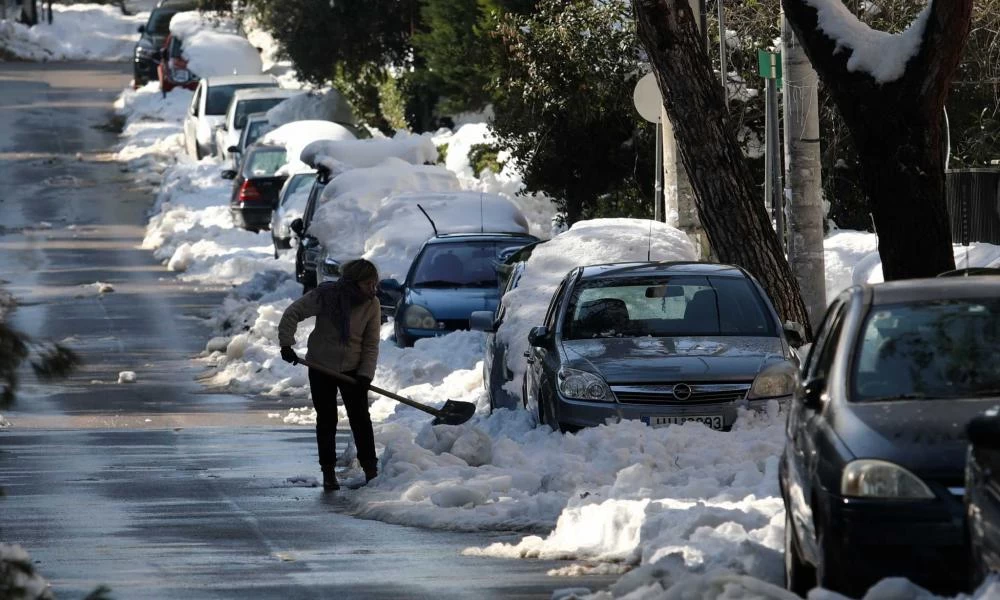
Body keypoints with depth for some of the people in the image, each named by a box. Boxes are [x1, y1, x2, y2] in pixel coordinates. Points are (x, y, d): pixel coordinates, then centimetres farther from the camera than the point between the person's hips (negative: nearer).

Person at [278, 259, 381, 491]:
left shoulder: (372, 305, -10)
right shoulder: (326, 296, -18)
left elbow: (371, 345, -7)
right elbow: (293, 313, -12)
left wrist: (365, 375, -15)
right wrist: (286, 344, -19)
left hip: (352, 369, 1)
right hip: (321, 367, -1)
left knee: (360, 418, -4)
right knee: (326, 420, 4)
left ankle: (371, 470, 2)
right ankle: (328, 473, 11)